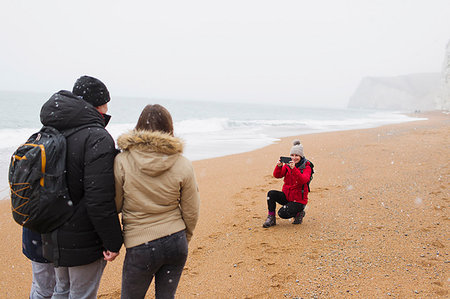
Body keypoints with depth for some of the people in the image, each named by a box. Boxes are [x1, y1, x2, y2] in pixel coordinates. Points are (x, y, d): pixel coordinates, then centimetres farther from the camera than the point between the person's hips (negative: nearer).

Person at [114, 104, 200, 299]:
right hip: (175, 242, 3)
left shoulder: (122, 162, -11)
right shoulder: (182, 165, -6)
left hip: (141, 246, -2)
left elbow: (114, 206, -5)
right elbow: (191, 212, 1)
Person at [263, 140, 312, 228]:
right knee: (271, 193, -21)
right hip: (286, 196, 5)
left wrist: (294, 169, -41)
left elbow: (303, 180, -29)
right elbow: (277, 175, -9)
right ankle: (271, 218, -7)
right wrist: (279, 166, -30)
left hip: (298, 200, -5)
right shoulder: (287, 165, 3)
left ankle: (299, 213, 7)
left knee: (282, 213, -23)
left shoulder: (306, 167, -10)